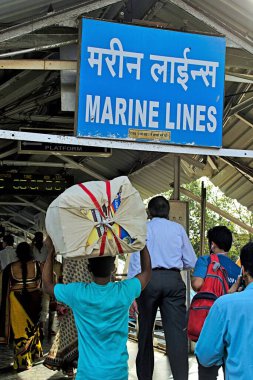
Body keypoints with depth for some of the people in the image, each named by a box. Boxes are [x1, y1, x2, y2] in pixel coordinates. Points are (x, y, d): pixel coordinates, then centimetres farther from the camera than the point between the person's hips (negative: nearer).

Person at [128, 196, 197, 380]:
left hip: (147, 279, 0)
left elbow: (135, 261, -1)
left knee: (145, 330, 11)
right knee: (177, 330, -4)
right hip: (174, 279, 0)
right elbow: (191, 262, 8)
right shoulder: (178, 229, 9)